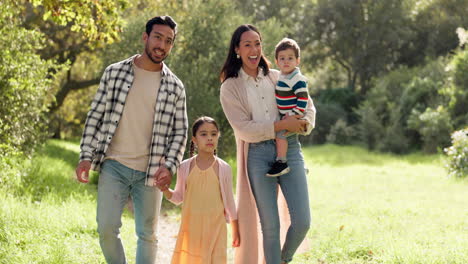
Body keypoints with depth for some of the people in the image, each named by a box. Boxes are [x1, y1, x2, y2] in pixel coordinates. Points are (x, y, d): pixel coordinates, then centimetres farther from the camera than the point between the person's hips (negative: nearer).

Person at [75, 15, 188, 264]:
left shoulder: (175, 87, 4)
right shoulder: (114, 73, 4)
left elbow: (180, 132, 5)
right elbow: (95, 116, 6)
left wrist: (169, 166, -9)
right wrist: (86, 156, -3)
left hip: (150, 172, 1)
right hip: (114, 166, -1)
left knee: (147, 234, 7)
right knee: (107, 229, -10)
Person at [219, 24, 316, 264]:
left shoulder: (277, 77, 13)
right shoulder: (230, 88, 3)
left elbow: (307, 105, 18)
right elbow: (244, 129, -7)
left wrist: (304, 124, -5)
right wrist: (282, 125, -14)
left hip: (289, 148, 3)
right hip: (258, 155, -3)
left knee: (302, 221, -4)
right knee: (270, 226, -2)